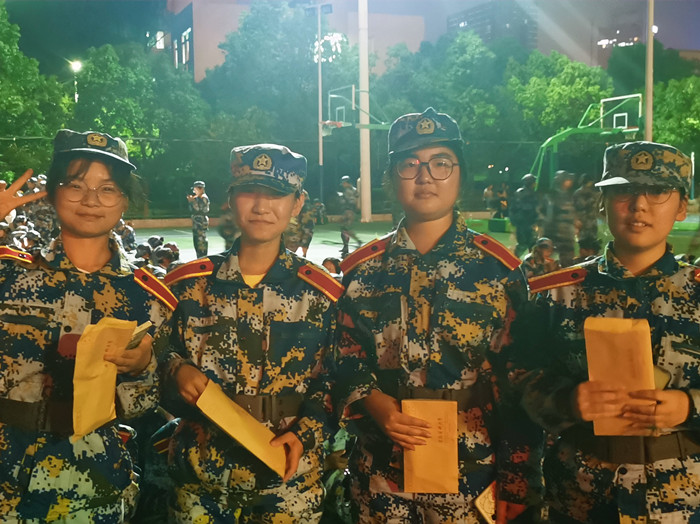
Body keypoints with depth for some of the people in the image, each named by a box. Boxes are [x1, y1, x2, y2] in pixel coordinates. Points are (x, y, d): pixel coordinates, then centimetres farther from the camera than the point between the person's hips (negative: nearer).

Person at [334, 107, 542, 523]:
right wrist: (376, 405, -13)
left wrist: (515, 486, -6)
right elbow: (344, 361, 7)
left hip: (474, 475, -2)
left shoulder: (500, 269, -4)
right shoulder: (362, 271, 3)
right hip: (381, 475, 2)